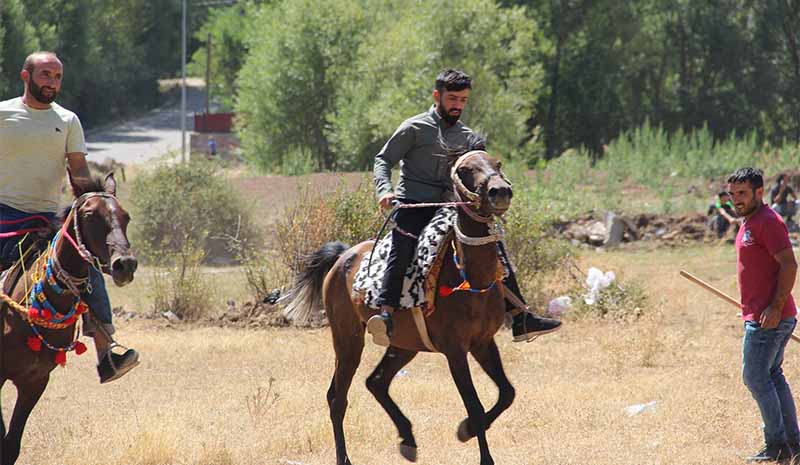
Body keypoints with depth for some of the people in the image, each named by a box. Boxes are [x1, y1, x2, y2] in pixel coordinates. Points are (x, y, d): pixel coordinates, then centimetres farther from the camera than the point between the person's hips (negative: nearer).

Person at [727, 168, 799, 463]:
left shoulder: (768, 222, -15)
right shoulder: (750, 222, 16)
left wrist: (775, 308, -26)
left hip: (768, 318, -11)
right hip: (760, 315, 11)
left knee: (755, 377, -7)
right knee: (772, 376, 15)